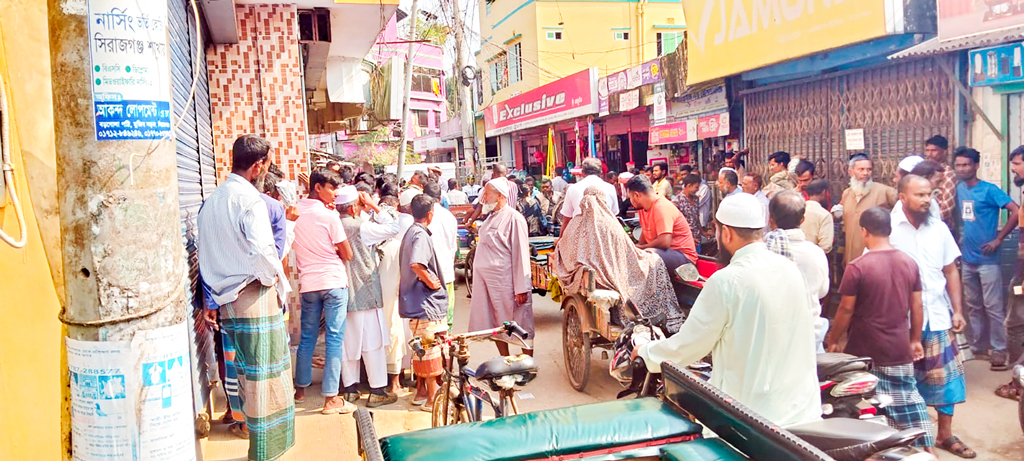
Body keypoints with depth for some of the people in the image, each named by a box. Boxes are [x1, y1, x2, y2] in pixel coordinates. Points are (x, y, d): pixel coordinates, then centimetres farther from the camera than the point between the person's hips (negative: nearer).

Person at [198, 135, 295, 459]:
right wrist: (275, 279, -7)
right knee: (265, 376, 1)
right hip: (255, 298, -8)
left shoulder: (211, 200, 11)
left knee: (248, 373, 20)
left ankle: (250, 424, 32)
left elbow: (205, 254, 15)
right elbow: (261, 251, -26)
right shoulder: (249, 198, -14)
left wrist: (212, 302, 19)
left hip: (227, 299, 8)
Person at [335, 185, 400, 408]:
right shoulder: (360, 227, -16)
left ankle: (350, 388, 20)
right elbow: (392, 228, -13)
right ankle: (378, 391, 5)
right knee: (373, 341, 0)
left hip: (344, 292, 7)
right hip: (365, 292, -7)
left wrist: (369, 211, 14)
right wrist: (373, 207, -7)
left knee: (348, 342, 12)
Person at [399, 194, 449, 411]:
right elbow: (416, 264, -35)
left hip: (415, 301, 10)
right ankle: (432, 398, 6)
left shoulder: (410, 232, 12)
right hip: (427, 302, -10)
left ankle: (421, 391, 28)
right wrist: (431, 282, -20)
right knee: (431, 348, -2)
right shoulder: (422, 235, -18)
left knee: (421, 348, 18)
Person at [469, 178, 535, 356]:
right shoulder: (491, 217, 14)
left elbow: (521, 254, -15)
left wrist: (521, 288, -17)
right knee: (497, 327, 14)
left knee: (521, 328, 1)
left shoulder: (513, 218, -12)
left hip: (506, 282, -9)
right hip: (488, 281, 9)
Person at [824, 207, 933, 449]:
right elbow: (916, 307, 8)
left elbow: (846, 309, -11)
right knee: (910, 403, 13)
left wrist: (832, 340, 2)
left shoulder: (857, 266, -15)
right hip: (900, 352, 5)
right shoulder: (909, 263, 1)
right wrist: (916, 340, 20)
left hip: (866, 352, -5)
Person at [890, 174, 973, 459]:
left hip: (938, 316, 4)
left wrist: (957, 310, 5)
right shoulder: (888, 229, -10)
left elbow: (951, 271, 10)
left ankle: (945, 435, 25)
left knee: (946, 376, 9)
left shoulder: (939, 229, 4)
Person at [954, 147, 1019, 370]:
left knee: (993, 307, -2)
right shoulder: (959, 189, 6)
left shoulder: (989, 190, -11)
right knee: (973, 306, 14)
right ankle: (978, 346, 25)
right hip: (968, 258, 6)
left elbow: (1016, 212, -18)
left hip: (987, 259, -6)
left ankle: (999, 350, 8)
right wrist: (961, 238, 10)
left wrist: (998, 239, -16)